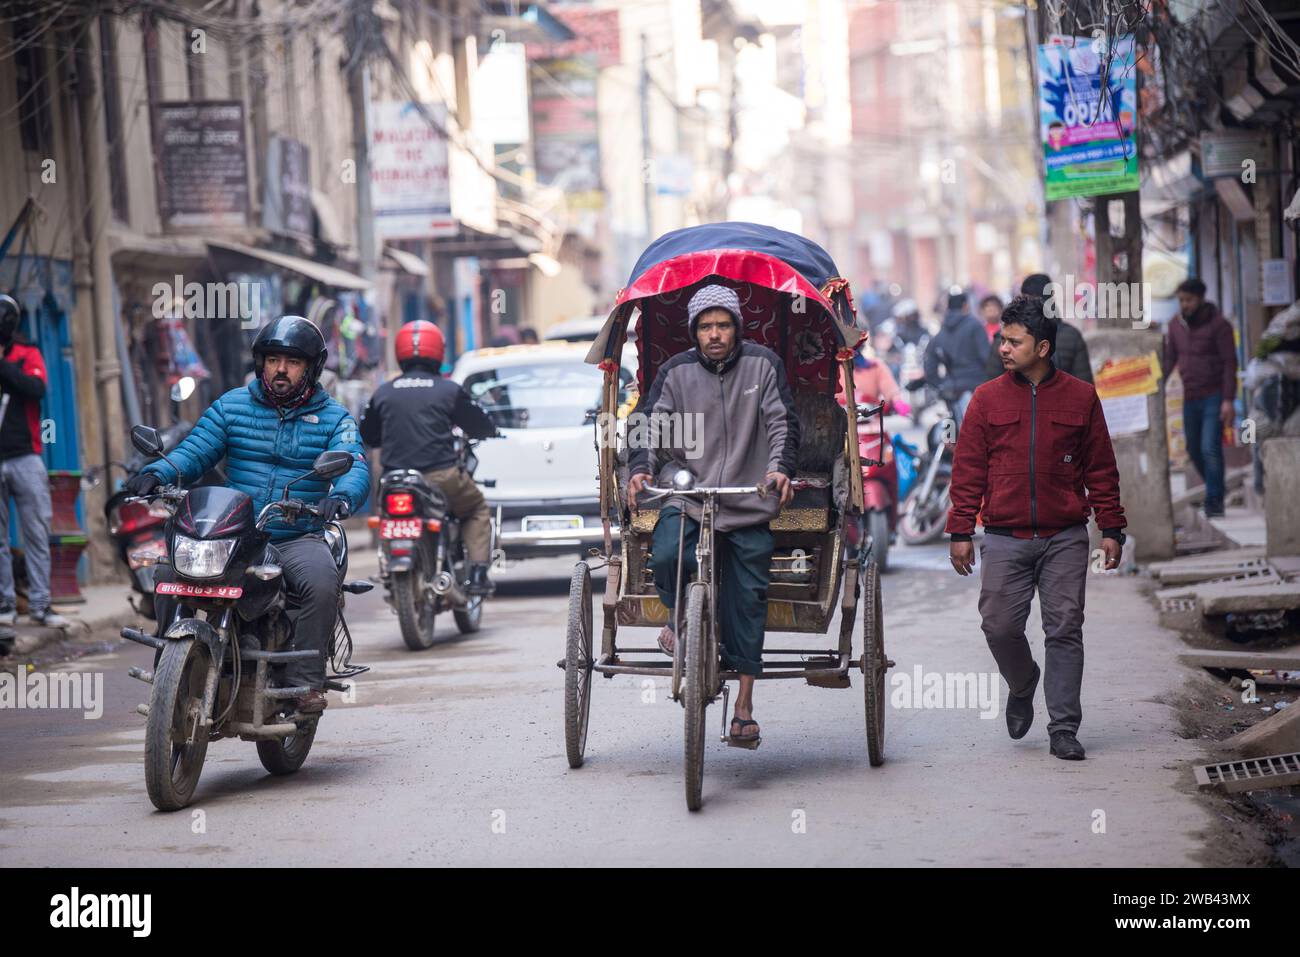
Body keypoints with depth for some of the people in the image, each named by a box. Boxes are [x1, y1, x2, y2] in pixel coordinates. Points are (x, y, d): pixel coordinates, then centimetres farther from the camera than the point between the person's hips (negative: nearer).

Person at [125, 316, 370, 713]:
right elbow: (194, 451, 2)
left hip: (298, 538, -2)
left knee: (322, 583, -34)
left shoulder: (333, 418, 7)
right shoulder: (232, 405, 11)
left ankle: (306, 680, -23)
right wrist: (156, 473, -20)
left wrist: (342, 495, -34)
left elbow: (354, 467, -9)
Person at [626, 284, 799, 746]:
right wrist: (640, 468, -17)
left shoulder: (762, 364, 4)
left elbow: (783, 422, 0)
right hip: (685, 496, 0)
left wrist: (780, 468, -17)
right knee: (666, 556, -28)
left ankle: (744, 706, 10)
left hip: (749, 504, 0)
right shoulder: (676, 371, 5)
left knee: (746, 600, 1)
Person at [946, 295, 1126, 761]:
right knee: (1000, 626, -3)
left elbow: (1100, 470, 9)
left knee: (1065, 630, -2)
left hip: (1065, 539, -1)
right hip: (1005, 539, 1)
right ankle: (1022, 688, 28)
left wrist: (1111, 529, 5)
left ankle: (1063, 729, 4)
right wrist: (960, 532, 2)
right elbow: (968, 470, 7)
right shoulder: (987, 399, 6)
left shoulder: (1080, 397, 5)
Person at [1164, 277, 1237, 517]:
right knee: (1194, 449, 10)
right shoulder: (1176, 324, 7)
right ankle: (1214, 489, 27)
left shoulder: (1218, 325, -9)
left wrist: (1228, 400, -17)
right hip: (1190, 397, 6)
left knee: (1210, 448, -13)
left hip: (1214, 397, -6)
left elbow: (1230, 363, -11)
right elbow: (1170, 358, 12)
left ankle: (1214, 501, -7)